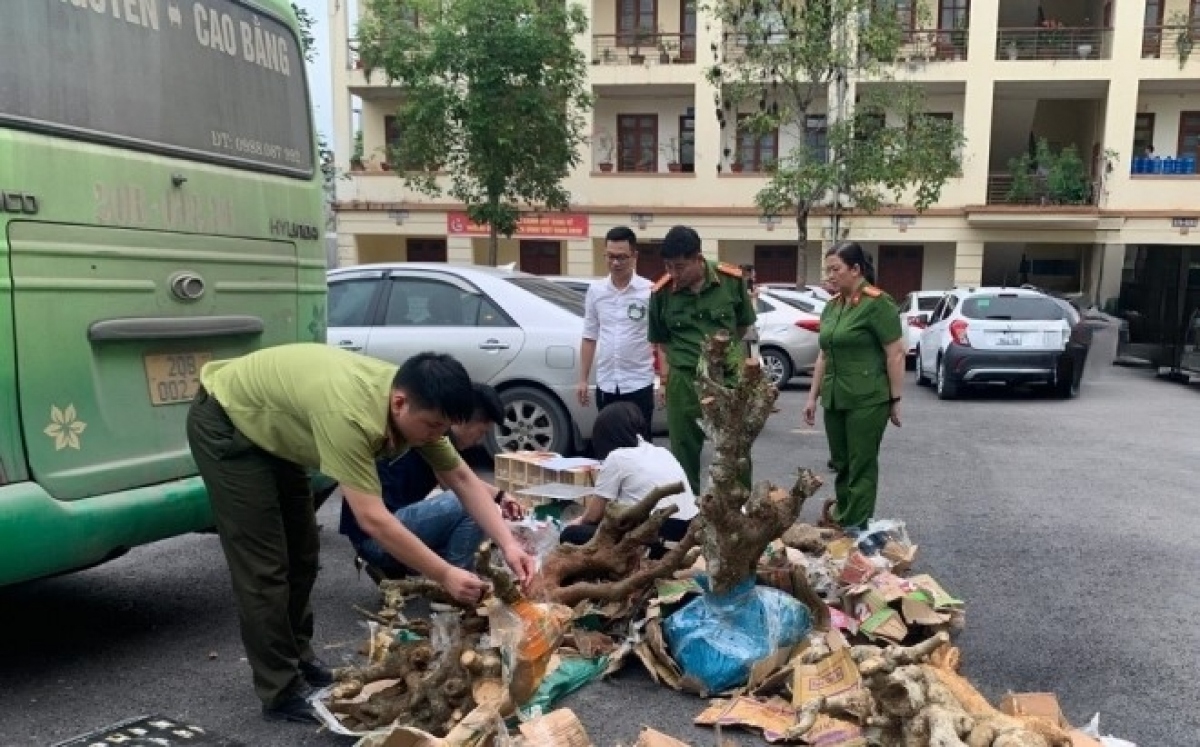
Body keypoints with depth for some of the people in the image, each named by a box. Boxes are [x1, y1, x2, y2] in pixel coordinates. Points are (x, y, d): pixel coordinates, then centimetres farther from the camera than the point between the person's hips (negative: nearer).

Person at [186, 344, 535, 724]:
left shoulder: (414, 403, -16)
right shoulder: (348, 414, -41)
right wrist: (445, 575, -35)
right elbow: (371, 518, -39)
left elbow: (464, 480, -10)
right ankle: (282, 693, 4)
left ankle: (298, 658, 29)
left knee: (302, 553, 12)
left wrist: (508, 544, -20)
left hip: (269, 427, 8)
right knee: (264, 566, -8)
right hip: (224, 422, -8)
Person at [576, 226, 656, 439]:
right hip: (605, 384, 4)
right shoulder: (595, 291, 5)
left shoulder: (650, 292, -7)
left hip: (639, 384, -3)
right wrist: (583, 379, 8)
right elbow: (589, 337, 10)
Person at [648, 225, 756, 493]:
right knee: (684, 453, 8)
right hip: (684, 381, 0)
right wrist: (666, 375, 1)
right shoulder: (661, 292, -4)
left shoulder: (732, 279, -4)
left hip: (729, 377, 0)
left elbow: (744, 324, 11)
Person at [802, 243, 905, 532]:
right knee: (840, 463, 14)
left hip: (867, 400, -7)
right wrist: (813, 396, 16)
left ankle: (855, 528, 12)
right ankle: (842, 516, 27)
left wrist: (895, 400, -11)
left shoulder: (877, 304, -10)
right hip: (834, 399, 7)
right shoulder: (831, 306, 12)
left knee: (861, 466, 2)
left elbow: (896, 354, -11)